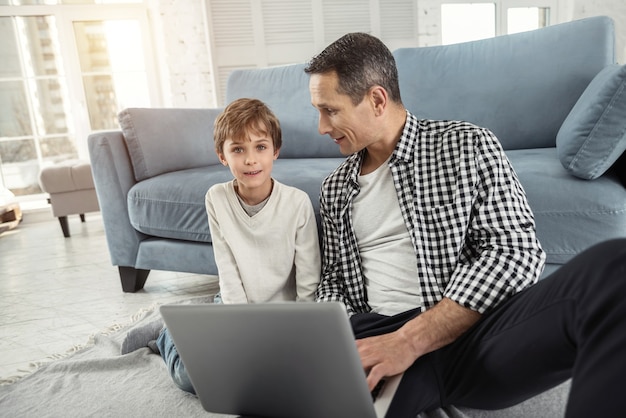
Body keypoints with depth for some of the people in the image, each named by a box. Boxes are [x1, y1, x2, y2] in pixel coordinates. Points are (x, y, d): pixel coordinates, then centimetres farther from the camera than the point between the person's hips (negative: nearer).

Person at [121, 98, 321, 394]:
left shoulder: (298, 202, -17)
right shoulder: (217, 198, -11)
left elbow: (308, 284, -11)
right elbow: (228, 272, -10)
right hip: (233, 304, 0)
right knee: (190, 375, -17)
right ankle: (167, 333, 19)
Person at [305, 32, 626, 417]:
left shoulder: (466, 144, 3)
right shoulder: (335, 189, 16)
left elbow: (516, 249, -7)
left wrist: (411, 339, -17)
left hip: (476, 328, -1)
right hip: (379, 341, 2)